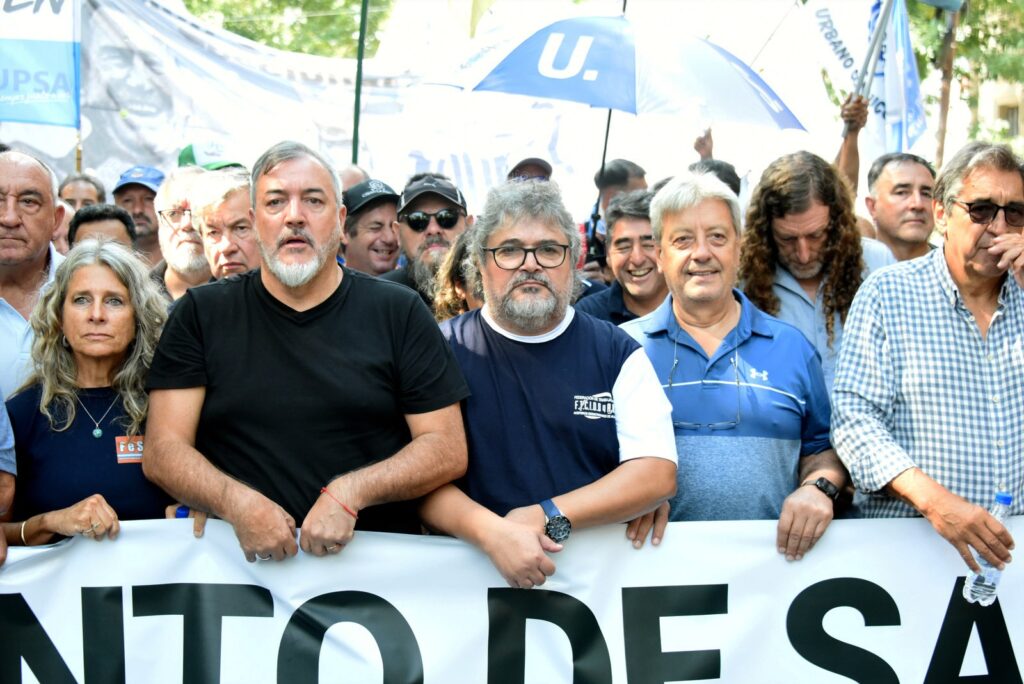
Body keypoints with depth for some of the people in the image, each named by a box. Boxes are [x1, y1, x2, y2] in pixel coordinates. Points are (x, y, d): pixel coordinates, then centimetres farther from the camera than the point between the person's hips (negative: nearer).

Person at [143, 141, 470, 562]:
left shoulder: (399, 313, 10)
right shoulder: (201, 314, 11)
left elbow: (448, 449, 5)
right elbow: (162, 450, 5)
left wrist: (351, 493, -11)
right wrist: (236, 503, -13)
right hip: (241, 558, -1)